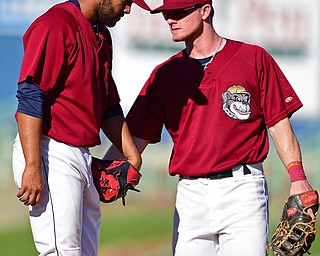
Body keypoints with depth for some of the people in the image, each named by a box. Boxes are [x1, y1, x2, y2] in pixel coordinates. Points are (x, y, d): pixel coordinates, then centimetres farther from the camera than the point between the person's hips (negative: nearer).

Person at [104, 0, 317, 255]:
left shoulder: (254, 59, 5)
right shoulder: (165, 74, 13)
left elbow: (279, 125, 3)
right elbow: (134, 138, 8)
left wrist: (298, 178, -9)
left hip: (242, 188, -3)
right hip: (191, 195, 3)